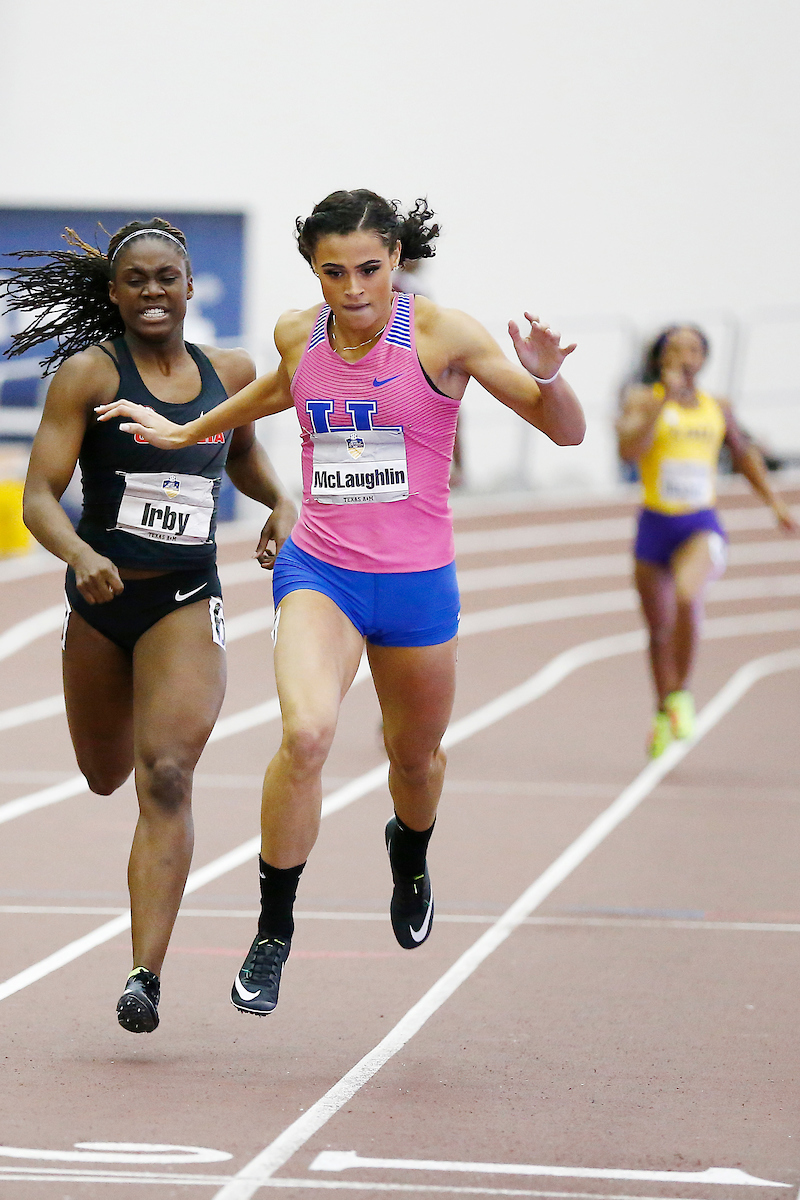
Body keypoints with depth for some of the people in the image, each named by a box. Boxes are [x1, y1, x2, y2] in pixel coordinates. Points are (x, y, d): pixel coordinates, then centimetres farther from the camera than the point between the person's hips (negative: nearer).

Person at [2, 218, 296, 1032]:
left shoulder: (230, 374, 3)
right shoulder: (88, 374, -8)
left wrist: (281, 502, 4)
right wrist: (80, 555, -33)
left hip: (187, 601, 0)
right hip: (101, 598, 0)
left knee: (166, 777, -17)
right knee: (106, 775, 19)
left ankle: (146, 975, -20)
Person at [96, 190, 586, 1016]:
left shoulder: (441, 335, -10)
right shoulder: (298, 336, 1)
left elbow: (567, 432, -8)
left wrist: (545, 378, -29)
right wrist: (183, 431, 31)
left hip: (416, 583, 0)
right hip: (319, 573, 1)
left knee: (415, 757, 18)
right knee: (306, 732, -26)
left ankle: (409, 853, 56)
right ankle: (273, 933, -12)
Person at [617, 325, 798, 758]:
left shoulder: (718, 409, 6)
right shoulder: (643, 400, -3)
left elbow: (743, 452, 24)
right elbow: (629, 449, -21)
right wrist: (664, 398, -24)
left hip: (701, 526, 0)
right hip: (655, 526, 0)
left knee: (687, 597, -30)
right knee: (659, 631, 12)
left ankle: (681, 697, -11)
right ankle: (664, 716, 34)